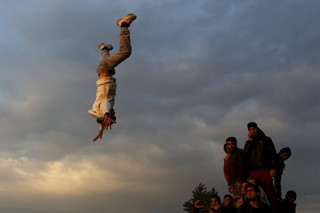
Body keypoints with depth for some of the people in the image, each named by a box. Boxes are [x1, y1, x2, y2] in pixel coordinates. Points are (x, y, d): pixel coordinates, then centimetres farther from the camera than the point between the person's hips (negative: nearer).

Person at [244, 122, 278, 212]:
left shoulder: (266, 139, 14)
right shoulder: (248, 143, 22)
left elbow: (273, 154, 5)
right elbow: (245, 156, 6)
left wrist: (272, 168, -8)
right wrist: (250, 141, 2)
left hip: (265, 170, -3)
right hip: (252, 172, 3)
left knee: (270, 193, -11)